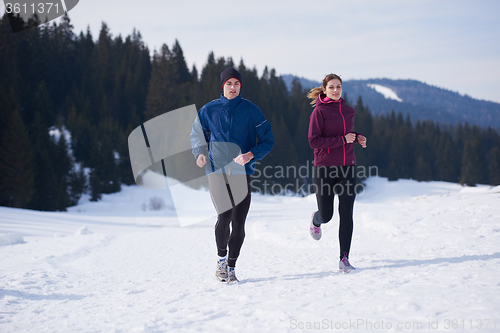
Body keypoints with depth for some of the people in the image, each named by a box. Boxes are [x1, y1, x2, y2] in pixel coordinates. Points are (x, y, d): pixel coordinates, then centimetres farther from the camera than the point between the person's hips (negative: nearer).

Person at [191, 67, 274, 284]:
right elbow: (197, 136, 19)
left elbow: (268, 140, 4)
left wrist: (251, 154, -14)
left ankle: (231, 266, 13)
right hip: (217, 171, 0)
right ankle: (221, 258, 10)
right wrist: (200, 154, -1)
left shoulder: (251, 110, 3)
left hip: (242, 172, 0)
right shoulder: (209, 110, 6)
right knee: (224, 217, -14)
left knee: (238, 222, -2)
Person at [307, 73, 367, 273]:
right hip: (324, 168, -4)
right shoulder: (319, 111, -7)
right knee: (326, 215, 4)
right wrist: (342, 139, -18)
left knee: (346, 215, -5)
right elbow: (313, 141, -14)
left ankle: (344, 259, 0)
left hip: (347, 167, 4)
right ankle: (316, 220, 43)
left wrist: (357, 138, 4)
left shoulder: (348, 111, 10)